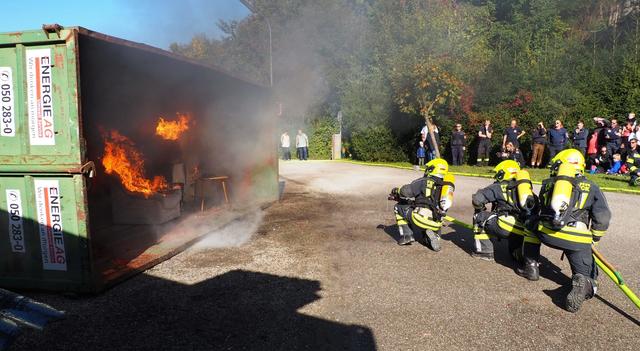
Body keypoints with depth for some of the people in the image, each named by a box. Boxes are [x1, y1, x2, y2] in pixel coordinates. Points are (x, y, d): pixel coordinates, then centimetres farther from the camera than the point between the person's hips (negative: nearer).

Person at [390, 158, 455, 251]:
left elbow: (406, 191, -10)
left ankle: (406, 235, 7)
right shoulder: (446, 185, 21)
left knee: (399, 207, 15)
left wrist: (396, 191, 15)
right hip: (436, 225, 6)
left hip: (422, 218, -6)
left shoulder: (424, 181, 0)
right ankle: (433, 236, 6)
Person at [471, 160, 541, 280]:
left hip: (509, 224, -5)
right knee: (516, 252, 31)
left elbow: (477, 199, 4)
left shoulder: (499, 186, 14)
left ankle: (484, 250, 17)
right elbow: (536, 207, 26)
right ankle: (532, 265, 1)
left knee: (480, 216, 17)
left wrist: (481, 209, 25)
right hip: (530, 227, 6)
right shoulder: (526, 186, 29)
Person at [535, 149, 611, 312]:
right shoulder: (591, 187, 16)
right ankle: (583, 285, -20)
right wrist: (594, 238, 19)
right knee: (586, 274, 13)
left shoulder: (547, 183, 22)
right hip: (576, 239, -2)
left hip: (546, 234, 2)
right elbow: (603, 216, 5)